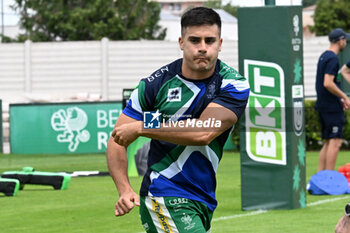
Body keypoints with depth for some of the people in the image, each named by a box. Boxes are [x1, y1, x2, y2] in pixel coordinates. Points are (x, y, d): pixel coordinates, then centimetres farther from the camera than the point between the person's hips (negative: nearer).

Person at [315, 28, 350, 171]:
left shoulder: (324, 57, 17)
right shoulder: (332, 58, -14)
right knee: (335, 142, -10)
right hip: (332, 107, -10)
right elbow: (328, 83, -22)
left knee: (328, 142, 13)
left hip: (323, 105, 10)